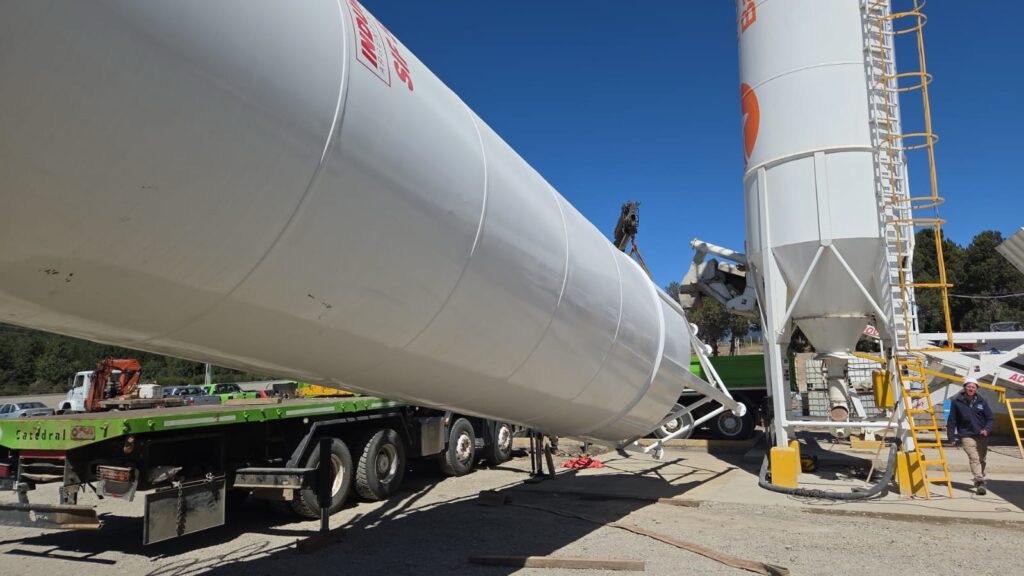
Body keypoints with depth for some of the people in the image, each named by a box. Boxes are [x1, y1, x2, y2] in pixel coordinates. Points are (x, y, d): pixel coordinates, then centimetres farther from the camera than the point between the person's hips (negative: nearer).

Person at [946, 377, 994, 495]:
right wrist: (951, 436, -2)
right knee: (974, 458, -16)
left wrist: (987, 429, -11)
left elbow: (989, 418, 8)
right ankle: (980, 482, -24)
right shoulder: (956, 402, -3)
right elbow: (952, 420, 1)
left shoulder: (981, 401, 4)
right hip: (966, 436, -3)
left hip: (982, 436, 3)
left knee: (981, 459, 14)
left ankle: (979, 480, 35)